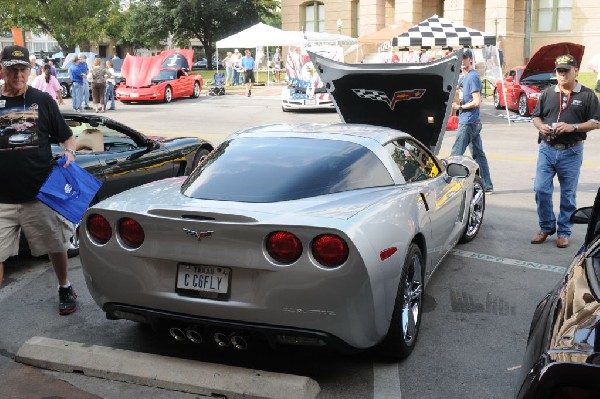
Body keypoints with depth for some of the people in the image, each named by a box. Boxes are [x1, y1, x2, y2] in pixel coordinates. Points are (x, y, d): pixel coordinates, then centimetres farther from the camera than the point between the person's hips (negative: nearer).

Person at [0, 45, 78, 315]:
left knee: (56, 246, 12)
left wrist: (69, 152, -11)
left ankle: (65, 288, 36)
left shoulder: (43, 101, 4)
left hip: (40, 193, 0)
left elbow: (67, 137, 9)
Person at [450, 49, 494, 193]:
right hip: (474, 122, 10)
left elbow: (477, 102, -19)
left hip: (468, 122, -10)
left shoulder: (472, 77, -13)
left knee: (456, 154, -8)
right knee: (478, 154, 13)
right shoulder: (464, 77, 16)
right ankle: (487, 186, 18)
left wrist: (460, 107, -11)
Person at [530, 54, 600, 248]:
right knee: (541, 189, -1)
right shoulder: (548, 93, 10)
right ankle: (546, 227, 17)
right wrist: (541, 126, -8)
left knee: (568, 194, 5)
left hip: (571, 152, -2)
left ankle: (564, 232, 18)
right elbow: (536, 116, 14)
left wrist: (573, 127, -16)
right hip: (546, 149, 2)